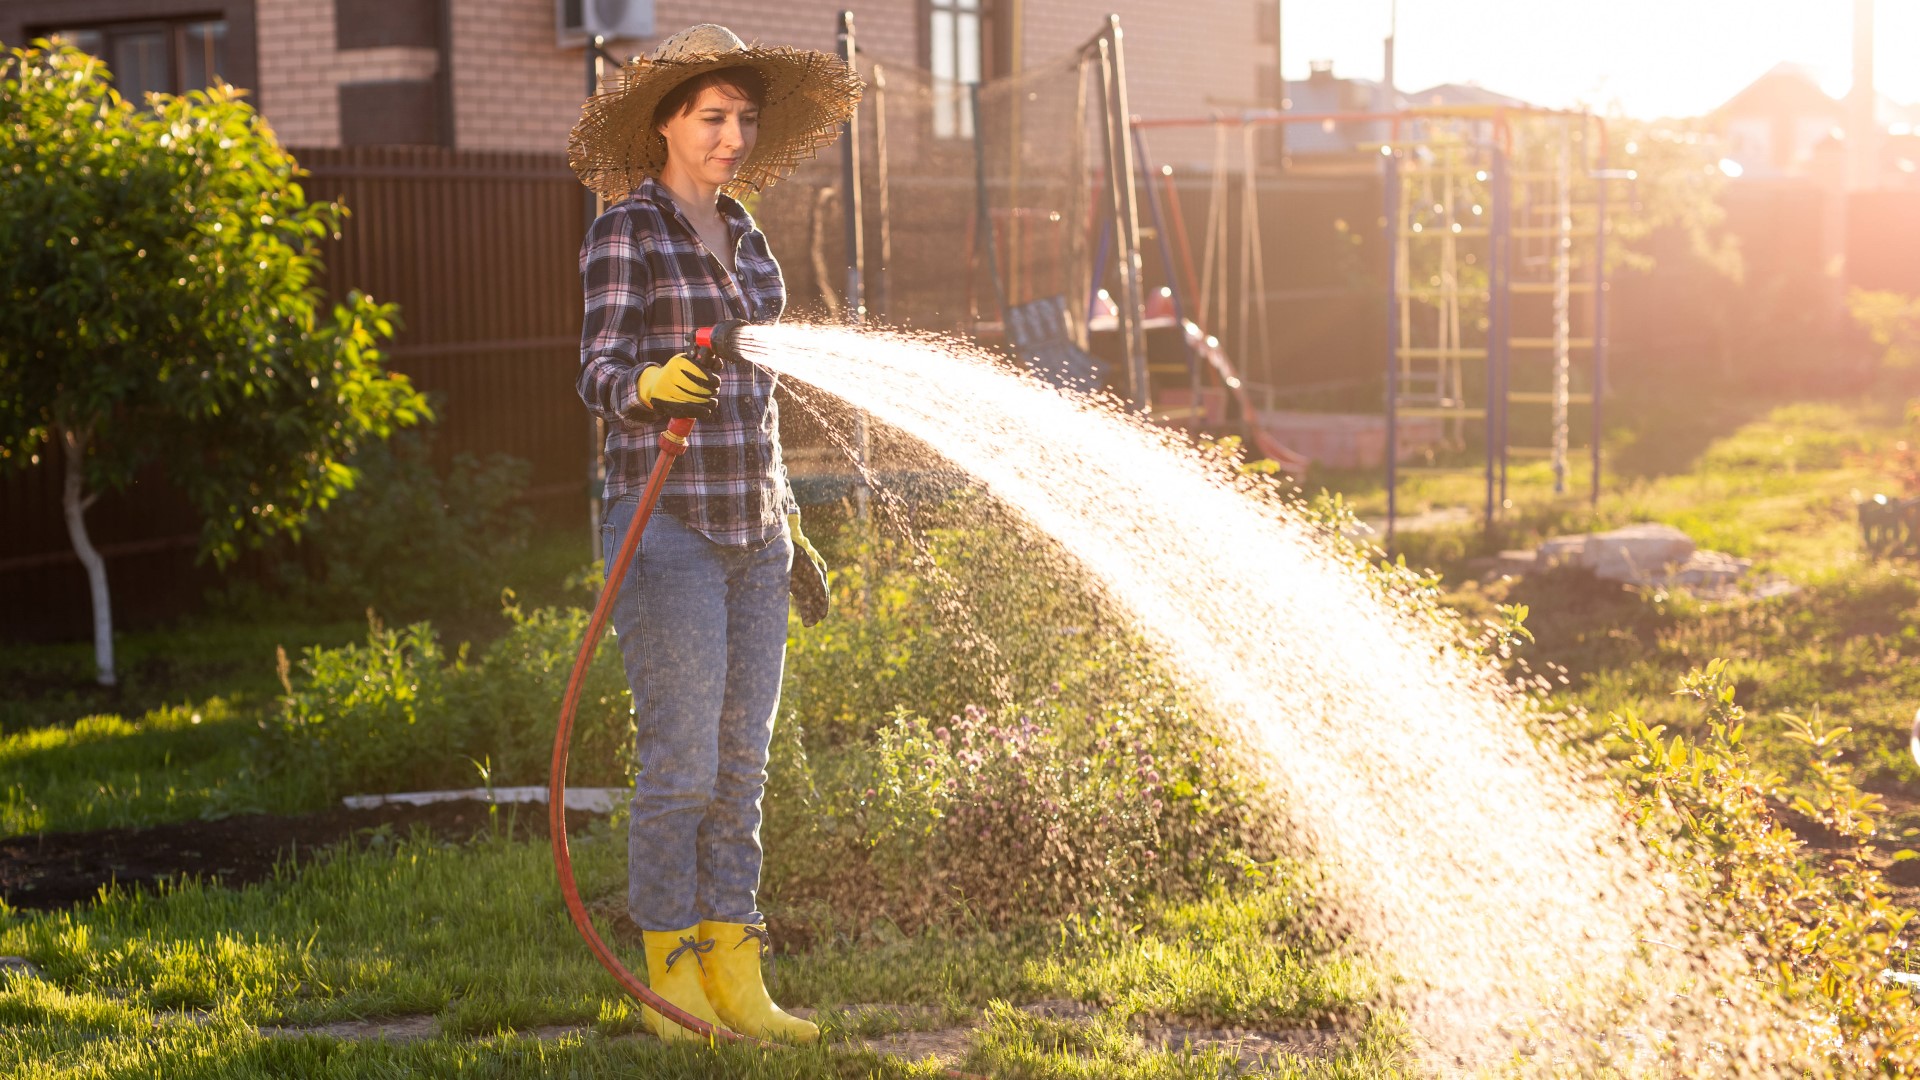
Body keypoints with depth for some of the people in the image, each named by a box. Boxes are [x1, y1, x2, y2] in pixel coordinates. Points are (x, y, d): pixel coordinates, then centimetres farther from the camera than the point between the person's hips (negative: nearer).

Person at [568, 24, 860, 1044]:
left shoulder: (742, 236, 15)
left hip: (750, 531, 7)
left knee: (741, 764, 7)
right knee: (680, 762, -6)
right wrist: (652, 384, -37)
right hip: (666, 528, -7)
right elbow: (599, 375, -14)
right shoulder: (624, 231, -6)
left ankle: (734, 979, 13)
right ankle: (669, 977, 6)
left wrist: (787, 529, 19)